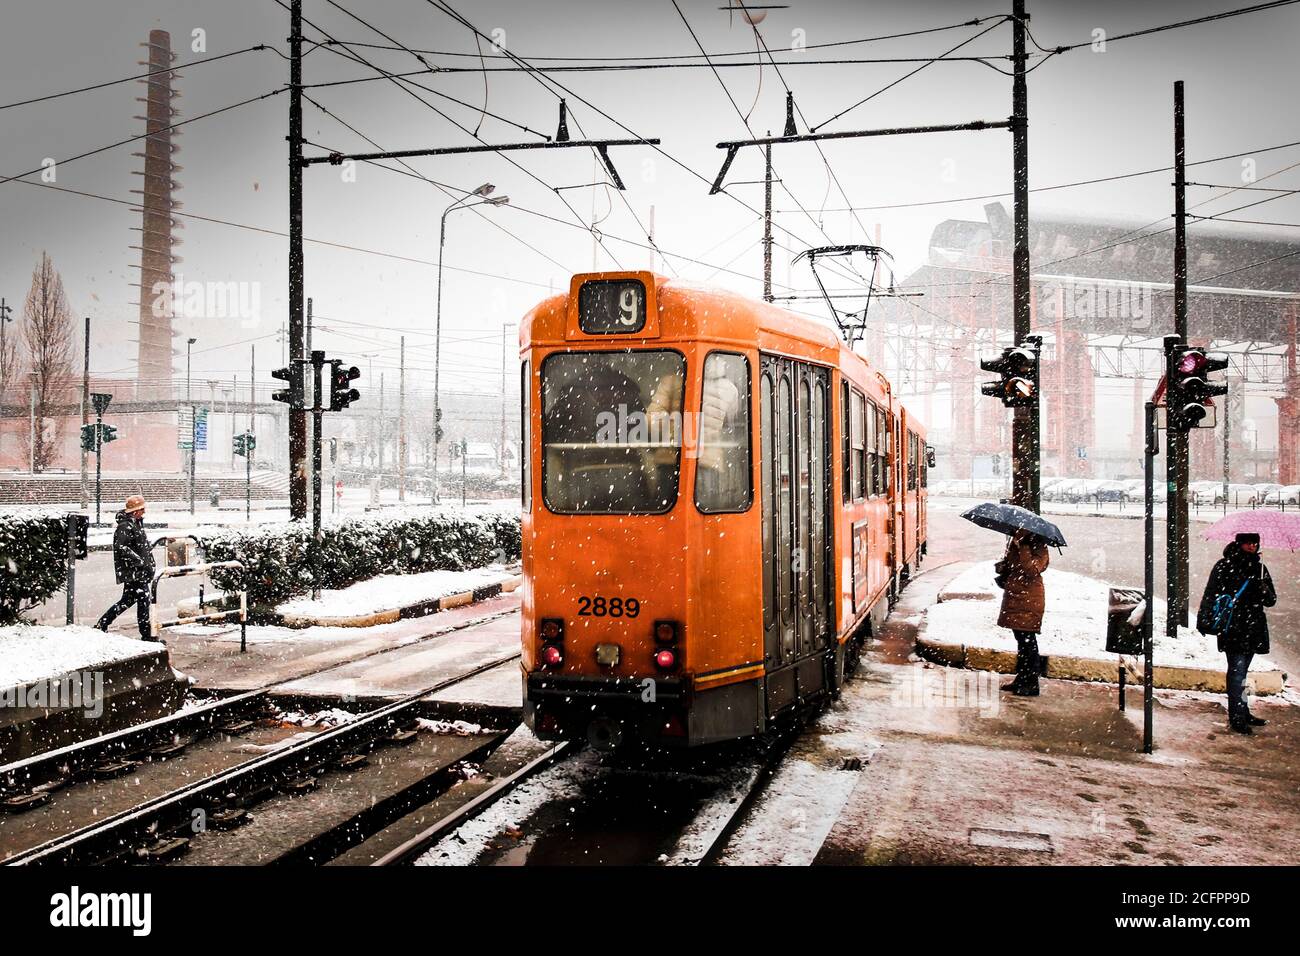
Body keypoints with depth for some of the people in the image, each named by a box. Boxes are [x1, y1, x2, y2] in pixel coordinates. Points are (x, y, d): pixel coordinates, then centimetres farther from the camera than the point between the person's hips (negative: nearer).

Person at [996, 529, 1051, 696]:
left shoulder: (1038, 546, -12)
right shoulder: (1013, 542, 11)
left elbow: (1033, 569, -26)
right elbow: (1006, 563, 24)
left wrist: (1022, 546, -26)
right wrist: (1002, 567, 1)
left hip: (1029, 600, -8)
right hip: (1014, 597, 8)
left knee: (1028, 641, -6)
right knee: (1021, 640, 16)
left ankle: (1031, 685, 0)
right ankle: (1021, 679, 25)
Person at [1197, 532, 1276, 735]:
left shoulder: (1259, 567, 12)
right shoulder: (1225, 566, -4)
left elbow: (1271, 601, 11)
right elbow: (1210, 594, -6)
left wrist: (1264, 590, -12)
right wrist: (1204, 620, -15)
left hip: (1253, 629, 6)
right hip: (1233, 629, -6)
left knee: (1241, 672, 15)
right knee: (1237, 671, -8)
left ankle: (1243, 713, 23)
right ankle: (1237, 717, -4)